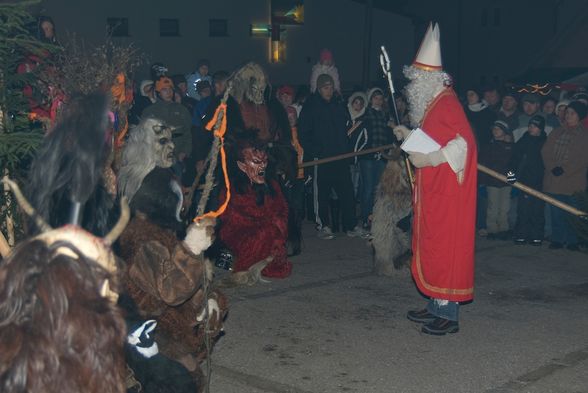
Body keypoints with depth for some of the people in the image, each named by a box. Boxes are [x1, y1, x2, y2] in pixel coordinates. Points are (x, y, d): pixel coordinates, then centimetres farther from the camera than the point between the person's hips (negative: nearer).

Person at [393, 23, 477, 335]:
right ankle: (437, 306, 22)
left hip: (446, 194, -10)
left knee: (443, 249, -6)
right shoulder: (433, 105, 14)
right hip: (432, 192, 10)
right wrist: (409, 136, 13)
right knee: (432, 248, 13)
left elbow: (463, 143, -27)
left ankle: (448, 315, 1)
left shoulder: (447, 105, -17)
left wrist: (427, 159, -25)